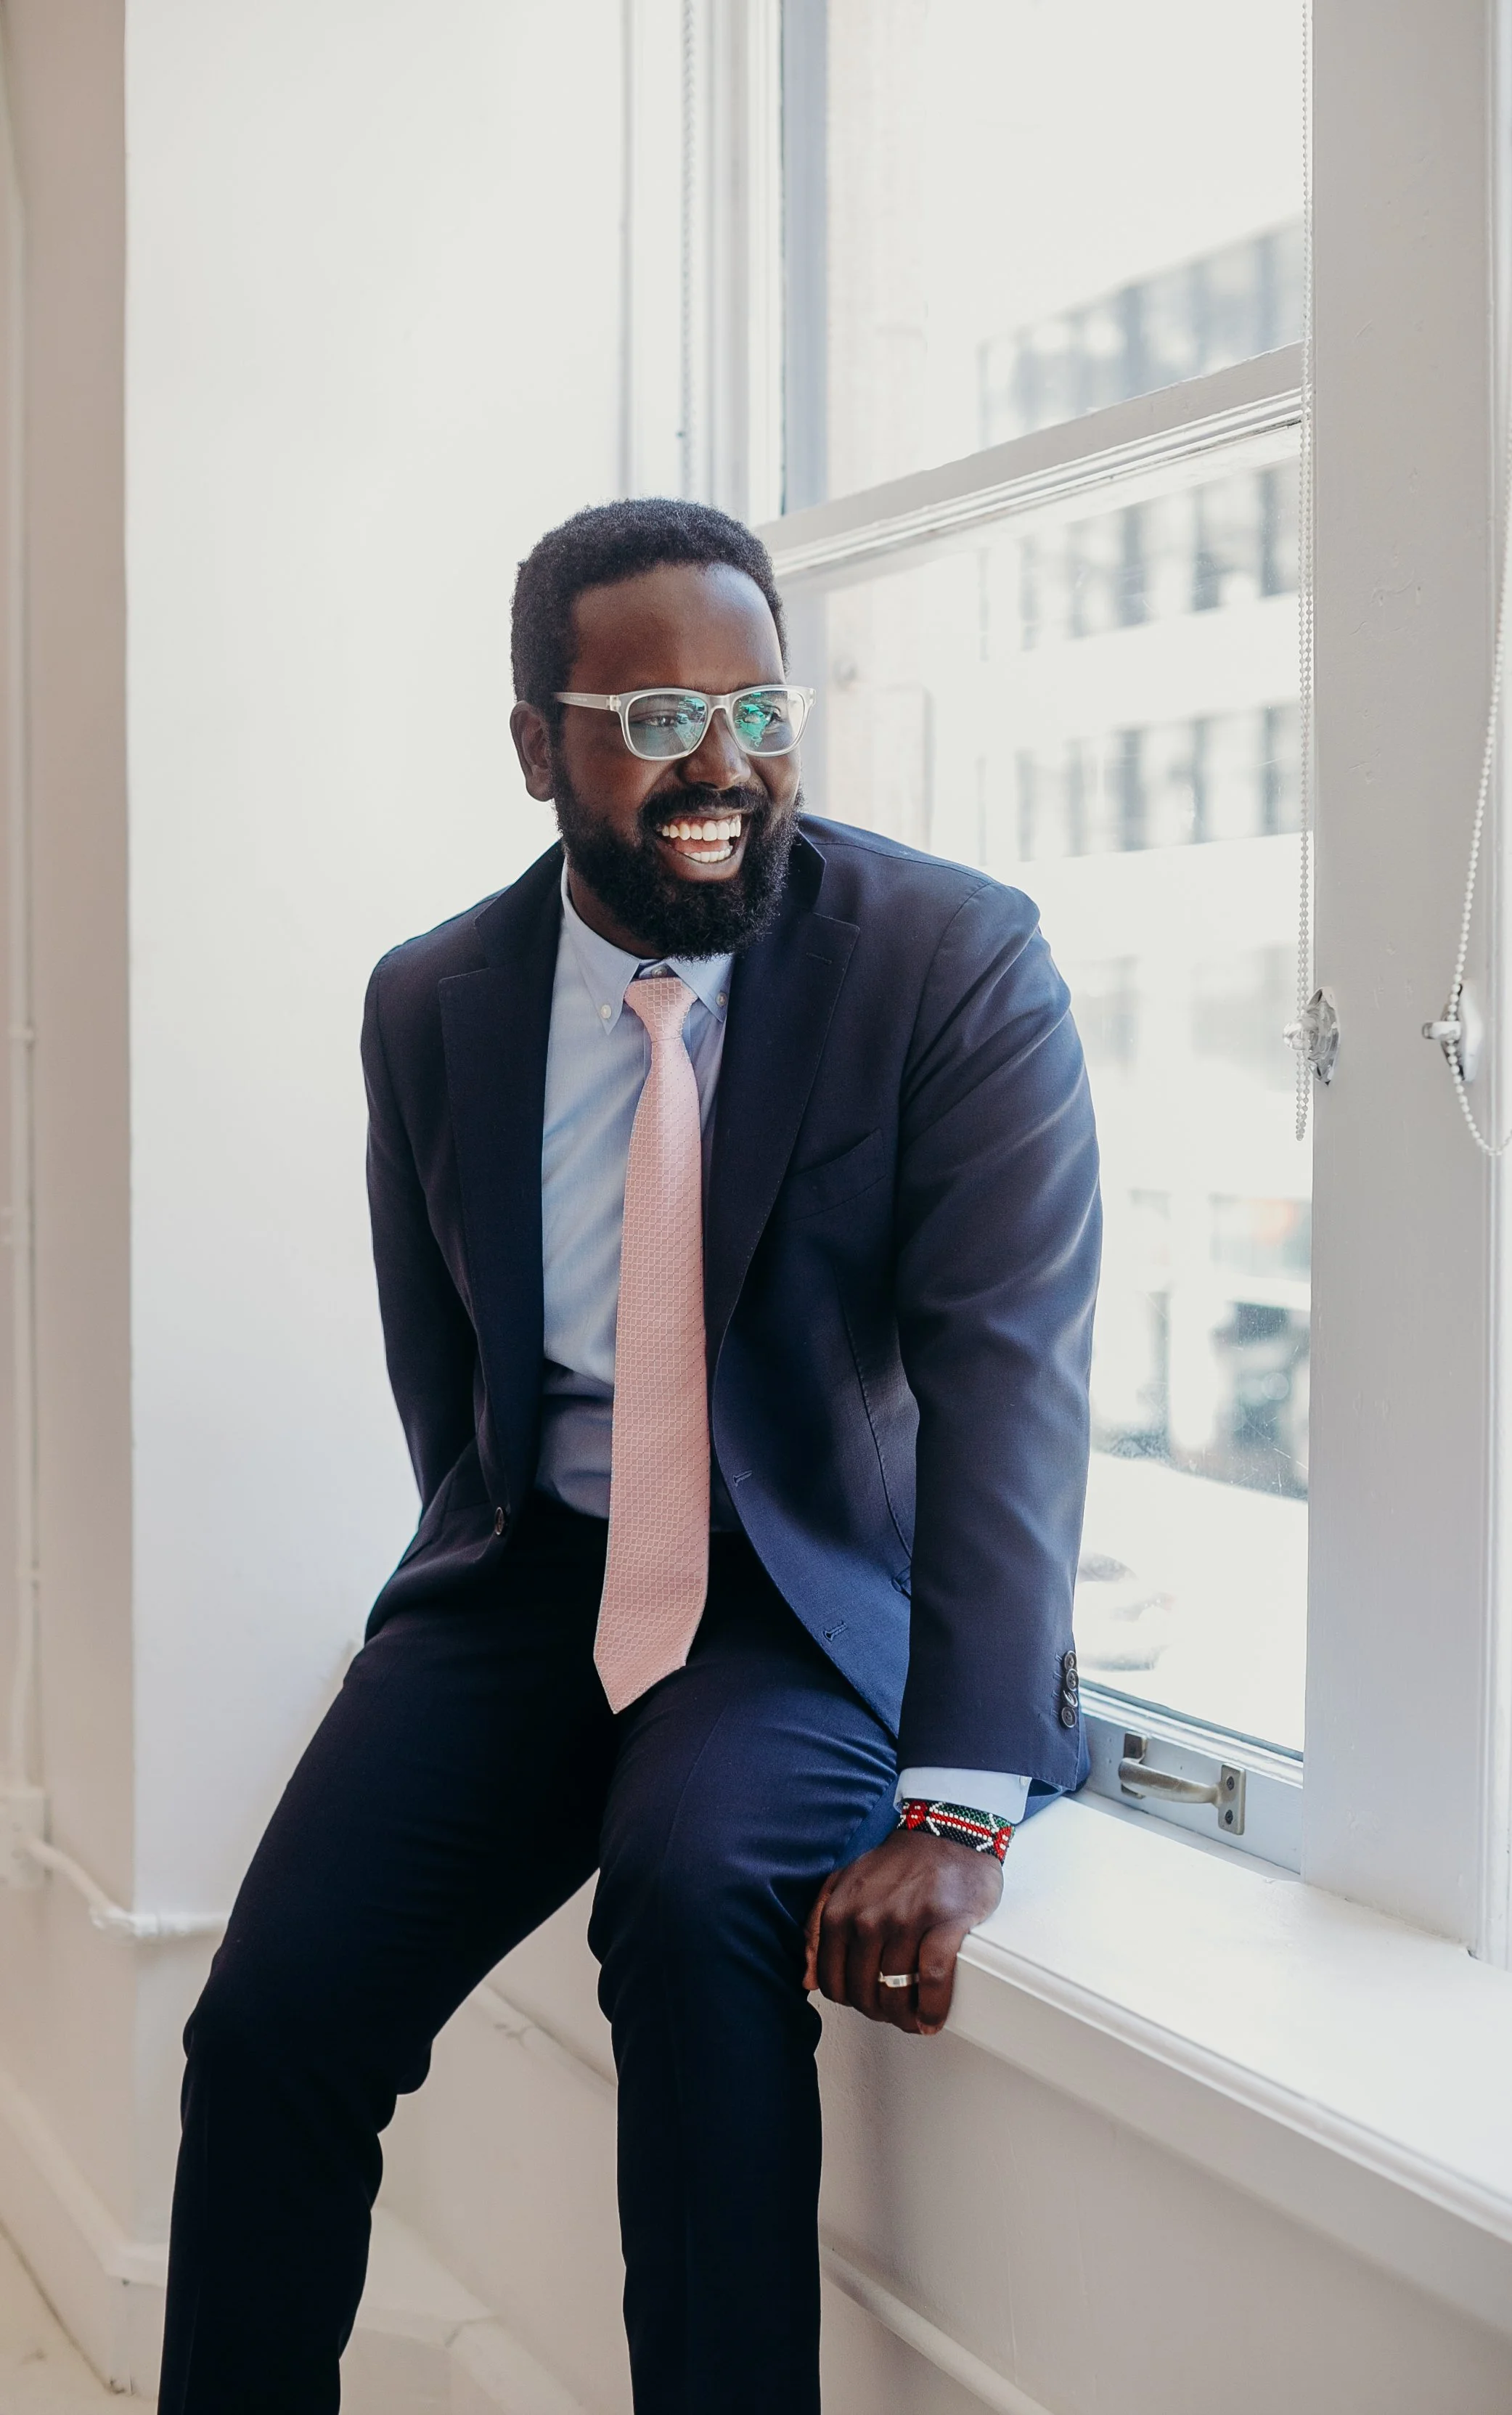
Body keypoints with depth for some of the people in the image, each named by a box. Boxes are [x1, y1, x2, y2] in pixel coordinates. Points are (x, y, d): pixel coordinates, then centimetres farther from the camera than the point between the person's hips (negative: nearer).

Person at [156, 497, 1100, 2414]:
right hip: (535, 1569, 4)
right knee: (272, 2013, -13)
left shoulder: (958, 963, -11)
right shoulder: (431, 1005, 2)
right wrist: (549, 1607, 0)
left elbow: (1011, 1372, -19)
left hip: (818, 1588, -3)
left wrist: (959, 1807, -28)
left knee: (696, 1891, -33)